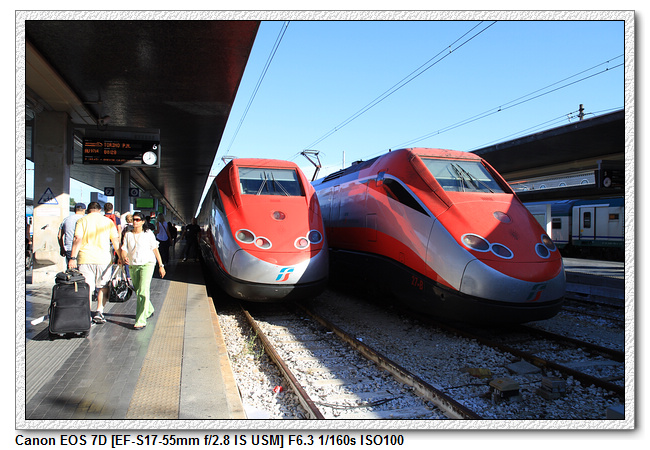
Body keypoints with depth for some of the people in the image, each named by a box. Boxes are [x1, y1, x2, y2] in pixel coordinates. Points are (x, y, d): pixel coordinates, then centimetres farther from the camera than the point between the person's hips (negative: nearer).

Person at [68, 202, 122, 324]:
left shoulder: (82, 220, 5)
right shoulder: (108, 221, 8)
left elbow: (77, 239, -7)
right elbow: (116, 240, 5)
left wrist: (73, 257, -8)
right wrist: (120, 257, 12)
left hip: (85, 259, 0)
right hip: (104, 259, 0)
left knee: (87, 288, 3)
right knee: (104, 287, 13)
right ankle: (99, 312, 2)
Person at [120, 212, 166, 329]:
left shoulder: (148, 233, 1)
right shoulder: (128, 235, 10)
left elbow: (155, 249, 1)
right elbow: (124, 249, 3)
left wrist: (161, 265, 0)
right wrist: (124, 257, -20)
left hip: (147, 264, -5)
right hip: (133, 266, 5)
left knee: (143, 292, -15)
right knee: (138, 292, 15)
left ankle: (141, 321, -16)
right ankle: (149, 311, 40)